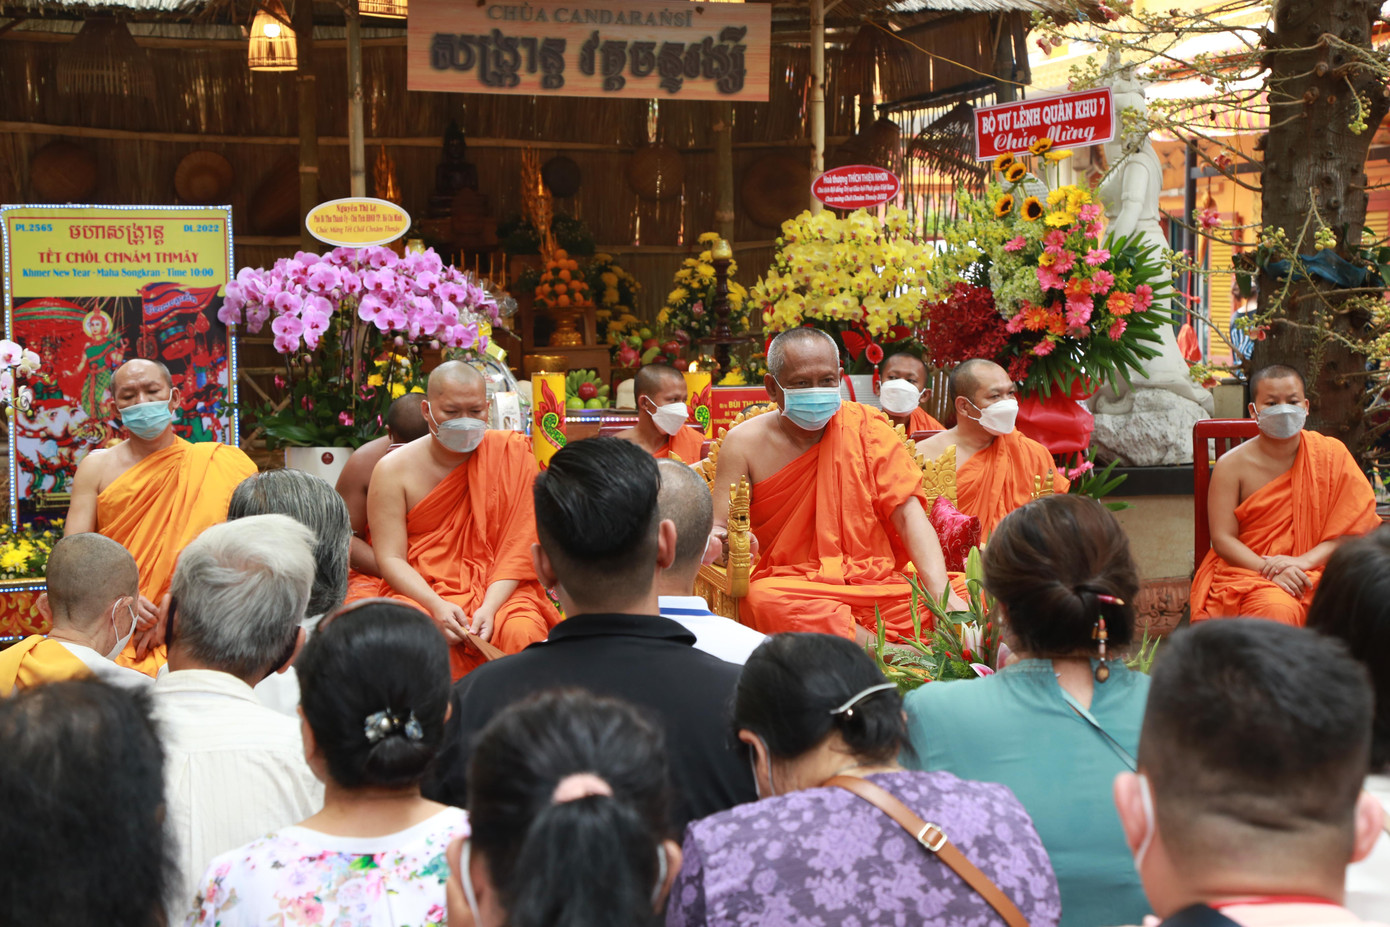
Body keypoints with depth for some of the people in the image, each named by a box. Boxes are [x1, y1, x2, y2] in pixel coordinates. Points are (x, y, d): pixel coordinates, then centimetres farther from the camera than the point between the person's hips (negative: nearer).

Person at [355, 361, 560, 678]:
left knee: (522, 632, -31)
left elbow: (517, 548, -3)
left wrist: (490, 607, -18)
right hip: (419, 590, -1)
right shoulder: (394, 470, 0)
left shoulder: (512, 456, 1)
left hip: (496, 589, 1)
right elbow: (390, 559, -4)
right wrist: (436, 606, -22)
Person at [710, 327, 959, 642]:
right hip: (790, 586, 0)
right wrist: (724, 543, -29)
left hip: (876, 583, 1)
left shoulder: (865, 425, 4)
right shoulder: (744, 444, 1)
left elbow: (908, 511, -3)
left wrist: (941, 592, -18)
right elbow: (718, 528, -1)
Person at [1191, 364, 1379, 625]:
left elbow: (1353, 527, 0)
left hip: (1317, 571, 3)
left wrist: (1304, 561, -16)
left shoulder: (1331, 455, 5)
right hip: (1246, 571, -2)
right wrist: (1270, 570, -20)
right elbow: (1222, 538, -4)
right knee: (1277, 609, -37)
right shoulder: (1231, 466, 0)